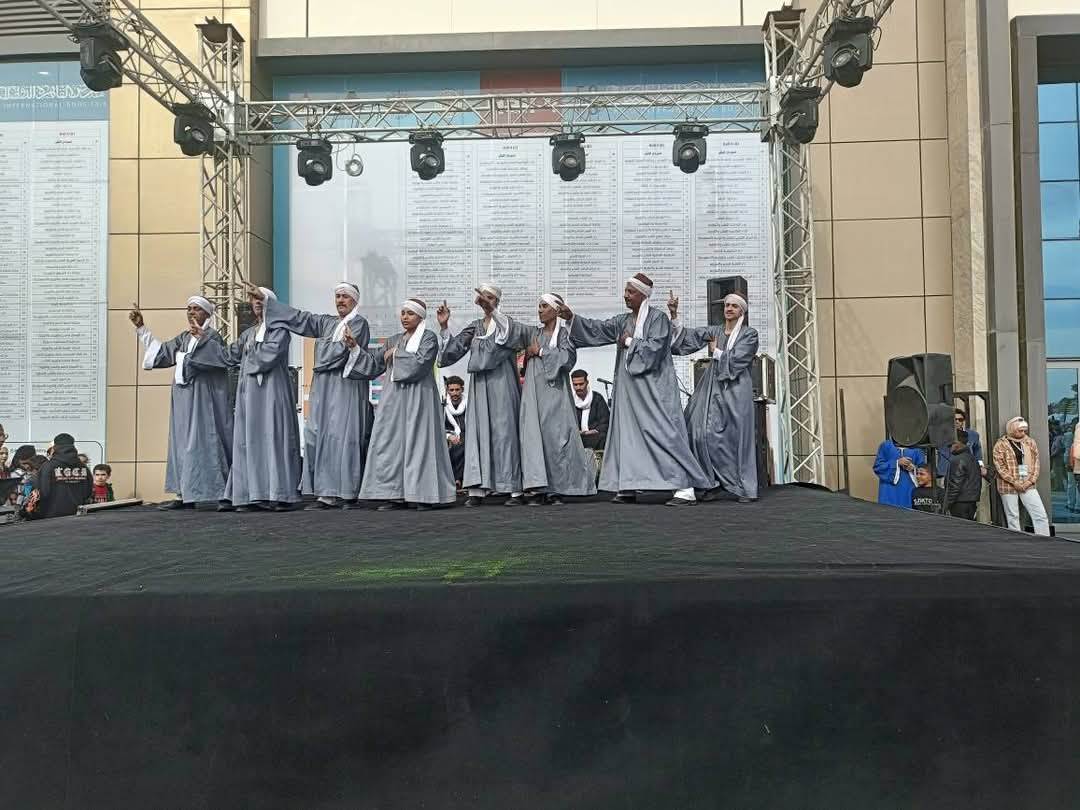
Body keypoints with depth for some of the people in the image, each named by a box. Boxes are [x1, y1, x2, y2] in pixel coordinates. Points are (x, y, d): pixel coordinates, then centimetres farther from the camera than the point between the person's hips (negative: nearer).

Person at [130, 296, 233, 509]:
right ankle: (185, 494, 8)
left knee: (202, 443, -11)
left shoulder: (212, 336, -4)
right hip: (184, 399, 8)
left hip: (203, 400, -8)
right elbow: (161, 351, 26)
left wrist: (202, 337, -38)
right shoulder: (183, 338, 18)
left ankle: (223, 494, -10)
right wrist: (141, 327, 25)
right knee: (183, 444, 6)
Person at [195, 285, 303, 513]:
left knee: (273, 437, -10)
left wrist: (247, 364, 1)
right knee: (248, 441, 1)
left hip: (271, 390, -7)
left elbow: (270, 353, -12)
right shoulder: (248, 333, 22)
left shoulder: (280, 329, 1)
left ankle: (281, 495, -11)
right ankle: (249, 495, 1)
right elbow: (229, 355, 20)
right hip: (249, 392, 7)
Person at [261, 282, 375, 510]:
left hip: (346, 387, -7)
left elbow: (343, 349, -13)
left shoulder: (359, 323, -1)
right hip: (324, 388, 7)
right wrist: (266, 300, 17)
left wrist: (322, 345, 3)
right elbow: (298, 318, 18)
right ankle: (326, 493, 2)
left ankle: (349, 493, -5)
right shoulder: (326, 322, 20)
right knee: (319, 437, 1)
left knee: (343, 437, -9)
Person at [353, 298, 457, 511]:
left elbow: (420, 362, -15)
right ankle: (395, 495, 3)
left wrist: (396, 353, -4)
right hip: (394, 397, 6)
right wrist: (355, 347, 5)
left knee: (418, 442, -7)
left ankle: (423, 494, -4)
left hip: (418, 398, -6)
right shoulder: (394, 340, 19)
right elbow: (374, 363, 16)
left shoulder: (428, 338, 1)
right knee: (391, 442, 0)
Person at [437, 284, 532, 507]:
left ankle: (515, 490, -1)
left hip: (501, 384, -4)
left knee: (505, 432, -5)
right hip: (480, 385, 4)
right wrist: (444, 326, -5)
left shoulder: (506, 323, 2)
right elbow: (453, 349, 9)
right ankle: (477, 490, 0)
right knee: (478, 433, 0)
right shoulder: (474, 328, 15)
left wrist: (492, 310, -27)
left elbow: (525, 334, -21)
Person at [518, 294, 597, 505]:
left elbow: (568, 357, -13)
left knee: (555, 436, -5)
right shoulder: (536, 333, 17)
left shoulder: (563, 332, 2)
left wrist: (541, 351, -8)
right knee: (533, 434, -6)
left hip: (554, 391, -5)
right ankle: (537, 487, -7)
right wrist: (529, 352, 5)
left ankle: (557, 489, 3)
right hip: (534, 391, 5)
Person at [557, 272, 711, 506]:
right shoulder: (623, 321, 14)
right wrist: (571, 318, -3)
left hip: (653, 387, -7)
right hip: (629, 387, 7)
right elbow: (598, 329, 7)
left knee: (664, 433, -11)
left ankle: (686, 488, -9)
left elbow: (655, 347, -17)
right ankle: (629, 487, 12)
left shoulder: (658, 318, -5)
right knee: (628, 432, 6)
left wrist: (630, 342, -7)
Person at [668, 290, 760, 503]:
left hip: (736, 391, -4)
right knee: (704, 433, -7)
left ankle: (744, 488, 5)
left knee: (737, 437, -4)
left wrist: (716, 351, 4)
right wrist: (674, 315, -9)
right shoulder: (714, 331, 15)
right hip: (713, 388, 4)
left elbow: (736, 360, -8)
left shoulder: (749, 334, 4)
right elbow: (688, 336, 3)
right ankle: (715, 481, 3)